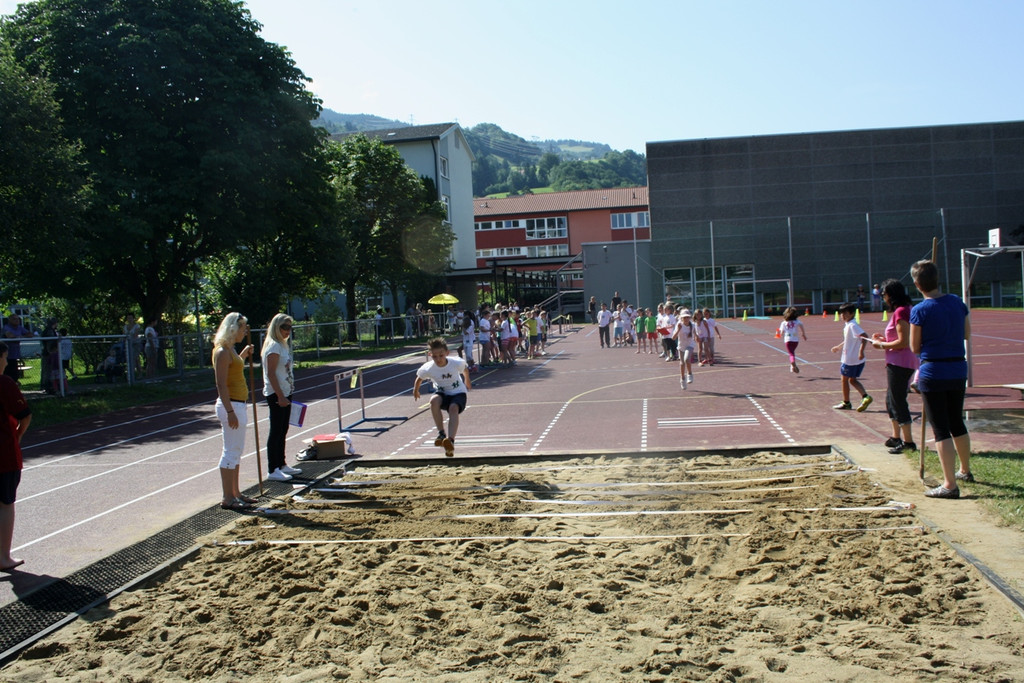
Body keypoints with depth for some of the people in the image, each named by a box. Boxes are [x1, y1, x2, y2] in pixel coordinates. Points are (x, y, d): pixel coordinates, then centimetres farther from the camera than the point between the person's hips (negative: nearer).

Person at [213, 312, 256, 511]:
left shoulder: (230, 350, 13)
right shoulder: (222, 352, -16)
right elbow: (221, 385, -21)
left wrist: (243, 355, 22)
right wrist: (230, 411, -24)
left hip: (237, 405, 10)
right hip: (231, 405, -10)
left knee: (236, 450, 15)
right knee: (231, 451, -5)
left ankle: (235, 493, 24)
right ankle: (228, 498, 2)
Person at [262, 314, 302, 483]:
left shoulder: (282, 345, 15)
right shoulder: (274, 346, -15)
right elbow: (271, 373, -20)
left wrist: (286, 395, 18)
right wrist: (280, 396, -23)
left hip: (285, 393, 10)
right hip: (276, 394, -10)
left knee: (282, 430, 15)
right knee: (276, 431, -5)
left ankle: (281, 465, 24)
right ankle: (273, 470, -1)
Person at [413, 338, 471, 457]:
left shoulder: (456, 363, -21)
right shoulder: (427, 368, -21)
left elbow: (465, 370, 4)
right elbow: (419, 379, 3)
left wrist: (467, 383, 21)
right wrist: (415, 391, 19)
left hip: (458, 393, -2)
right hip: (442, 393, 2)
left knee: (453, 408, -34)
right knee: (434, 400, -34)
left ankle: (450, 441, -48)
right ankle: (441, 434, -26)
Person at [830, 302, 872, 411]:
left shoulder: (852, 325, -18)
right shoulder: (848, 325, 12)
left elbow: (864, 336, -29)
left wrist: (861, 351, -35)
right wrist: (838, 347, 39)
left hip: (850, 360, -9)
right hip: (857, 361, 9)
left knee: (845, 379, 6)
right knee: (852, 380, 16)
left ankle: (846, 403, 17)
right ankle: (865, 396, 0)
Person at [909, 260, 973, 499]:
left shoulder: (920, 311, -14)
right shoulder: (957, 302, 2)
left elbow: (915, 348, -6)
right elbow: (967, 334, 14)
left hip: (933, 374, -6)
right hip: (959, 370, 6)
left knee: (941, 429, -1)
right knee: (957, 423, 23)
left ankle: (950, 484, -1)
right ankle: (965, 470, 39)